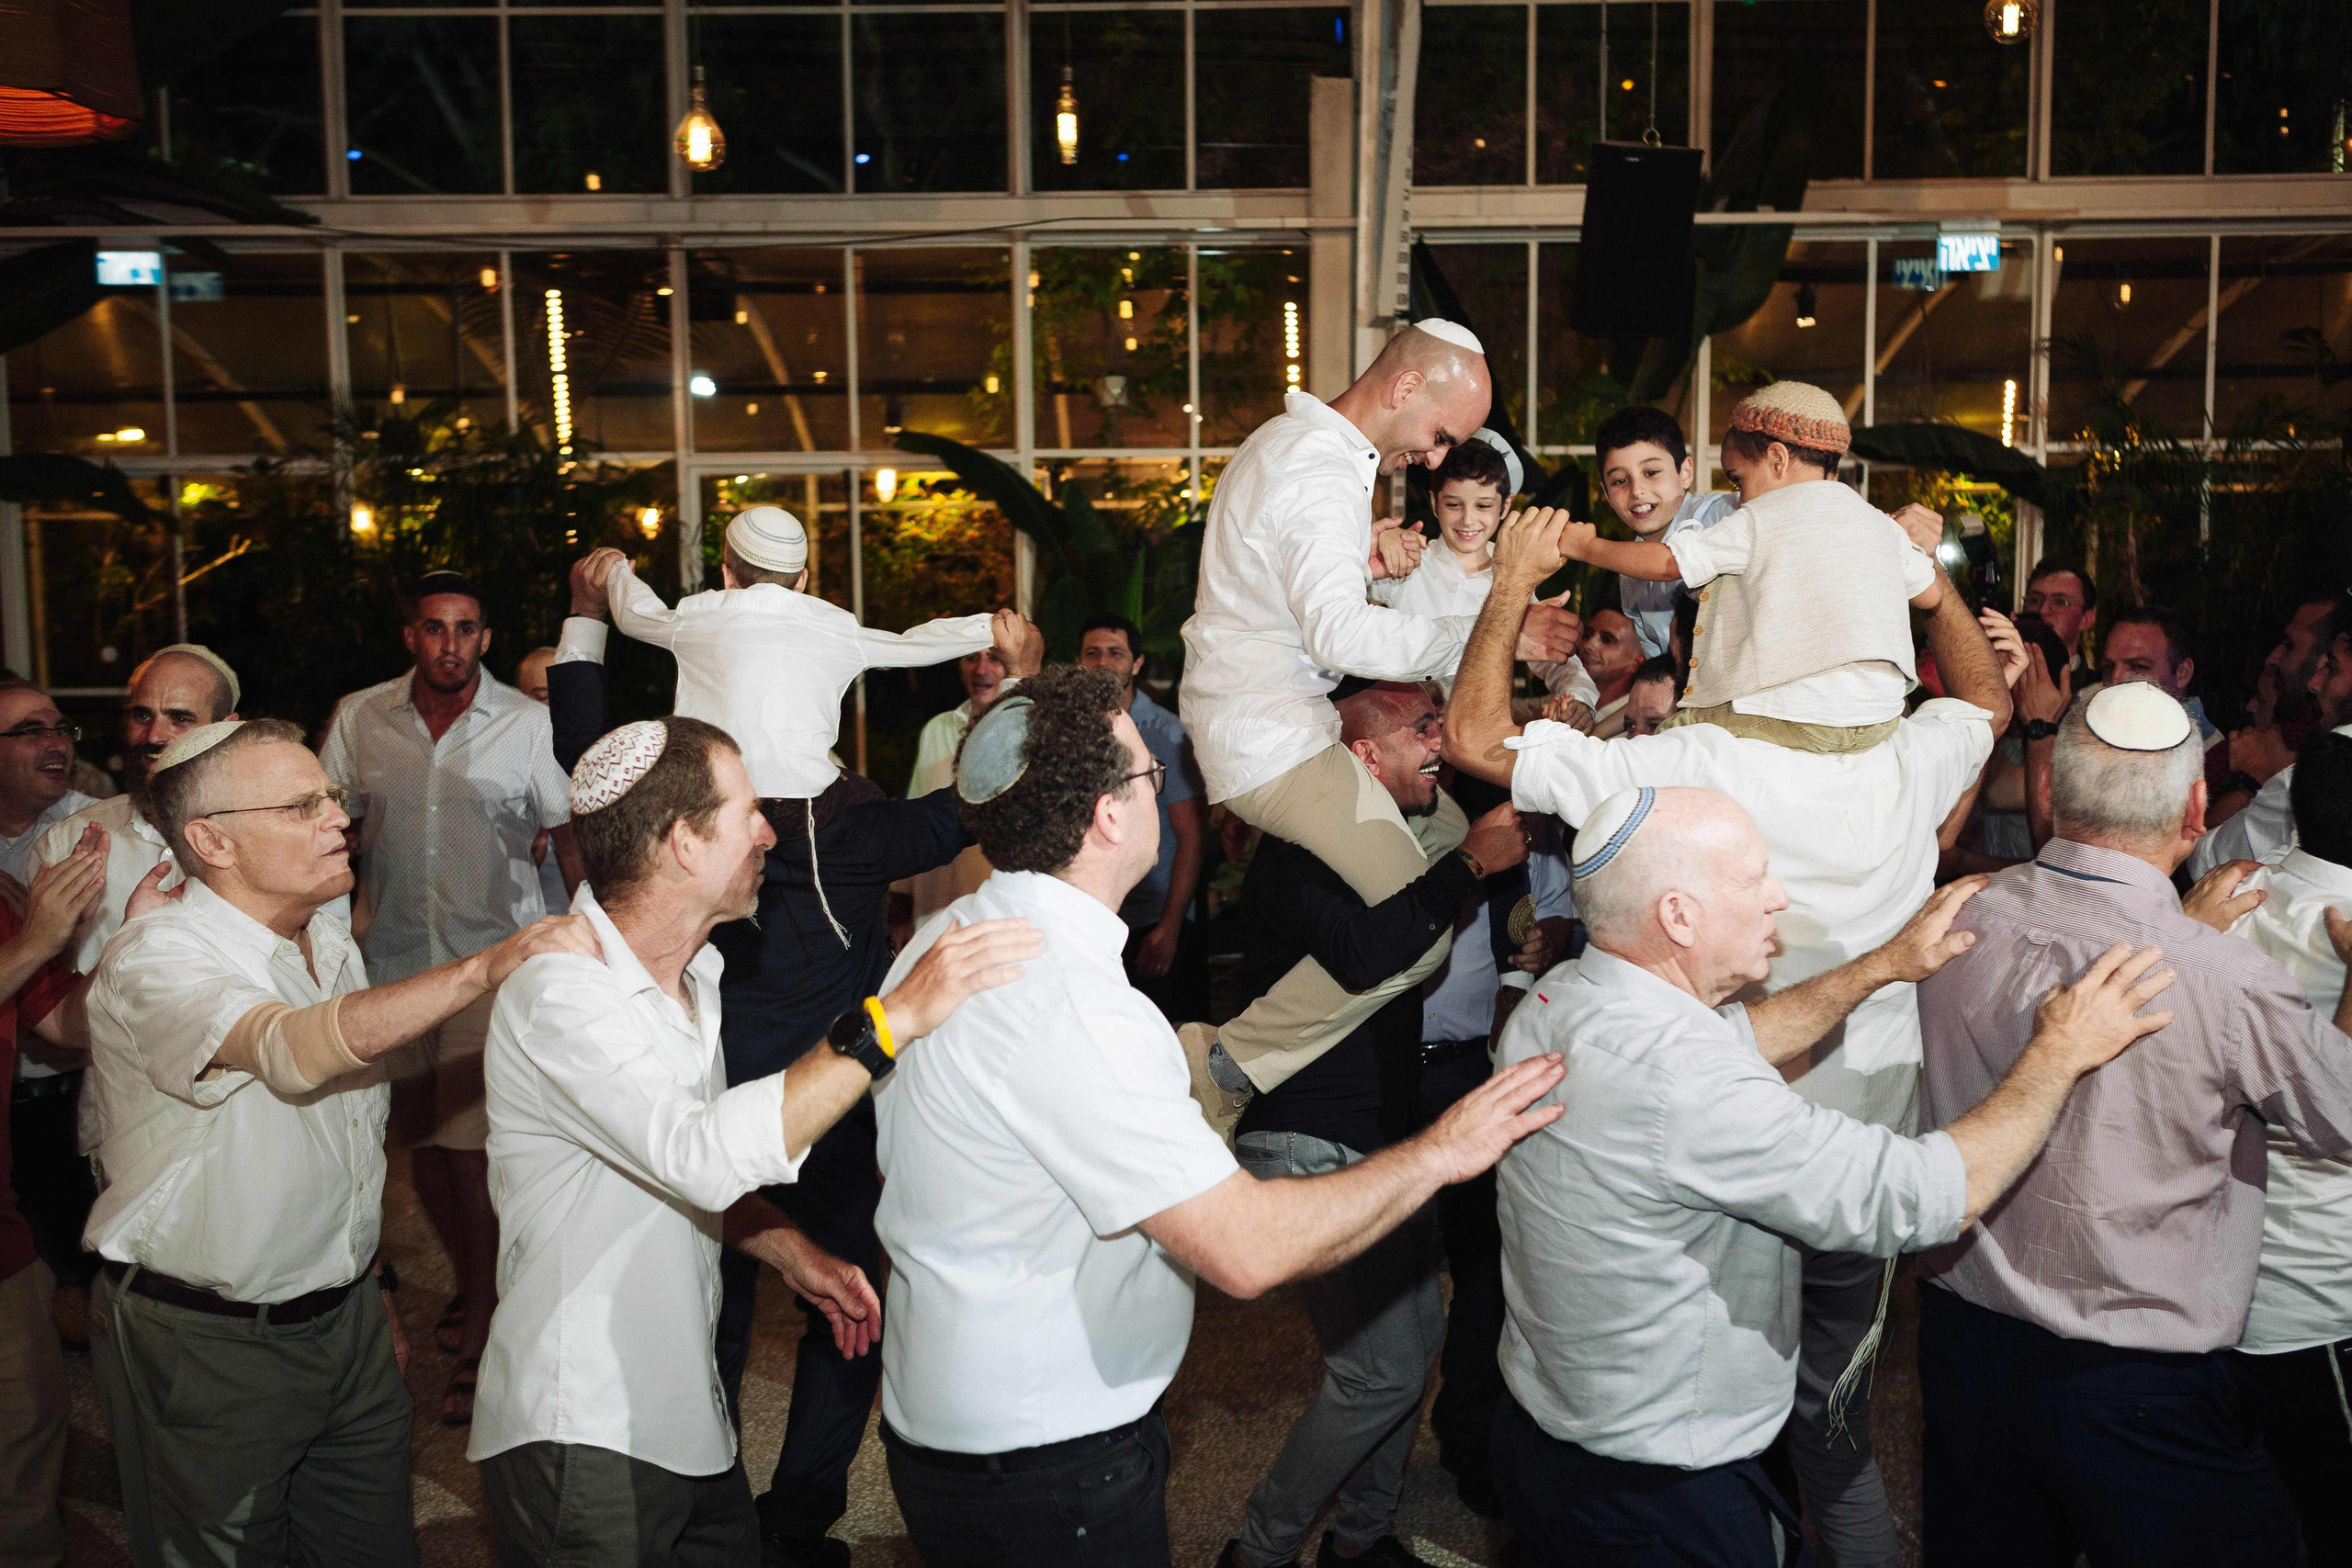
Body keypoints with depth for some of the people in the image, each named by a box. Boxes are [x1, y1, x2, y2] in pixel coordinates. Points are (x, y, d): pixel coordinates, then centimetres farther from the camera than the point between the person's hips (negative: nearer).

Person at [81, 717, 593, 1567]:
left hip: (345, 1326, 7)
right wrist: (486, 966, -54)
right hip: (205, 1344, -7)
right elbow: (296, 1051, -42)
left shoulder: (329, 941, 5)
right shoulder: (158, 958, -21)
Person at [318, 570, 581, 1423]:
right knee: (422, 1138, 13)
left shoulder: (528, 723, -4)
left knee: (474, 1142, -7)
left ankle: (478, 1334, 6)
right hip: (390, 958, 4)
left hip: (495, 955, -3)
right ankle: (469, 1284, 35)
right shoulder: (357, 719, 5)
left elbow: (570, 839, -3)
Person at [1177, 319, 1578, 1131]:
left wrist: (1362, 560, 12)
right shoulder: (1323, 474, -19)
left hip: (1246, 717, 11)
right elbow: (1341, 635, -30)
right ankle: (1229, 1064, -8)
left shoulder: (1289, 438, 15)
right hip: (1275, 737, -11)